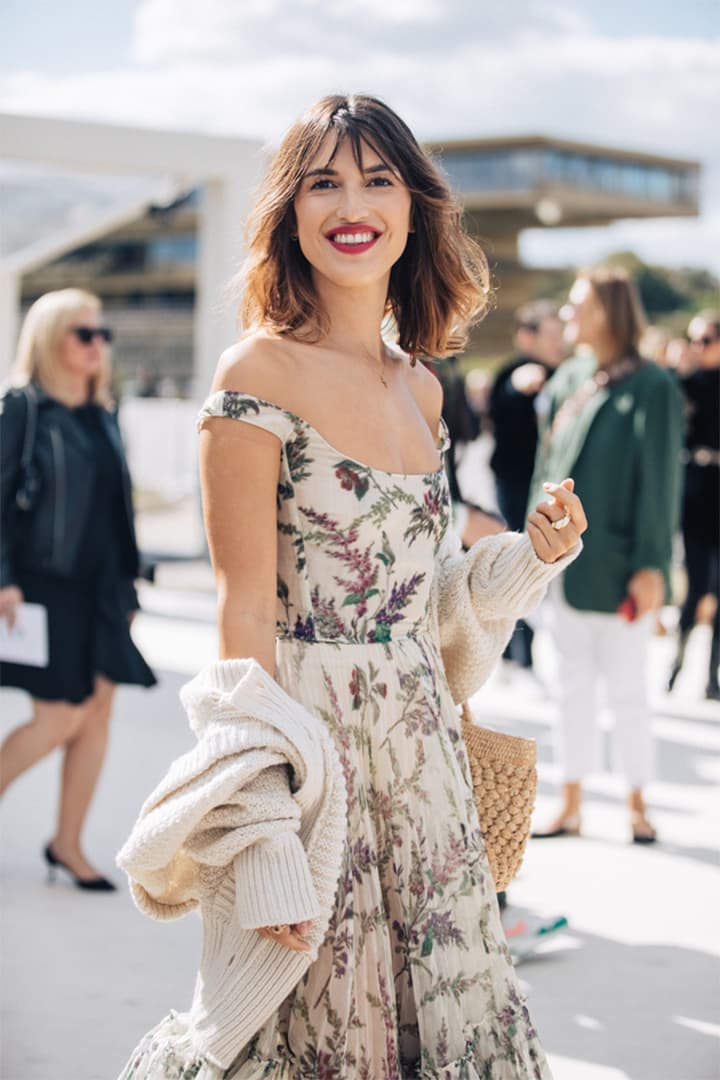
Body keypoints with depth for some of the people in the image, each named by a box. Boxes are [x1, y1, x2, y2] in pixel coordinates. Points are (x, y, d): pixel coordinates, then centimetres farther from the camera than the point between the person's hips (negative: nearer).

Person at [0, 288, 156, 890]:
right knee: (61, 714, -8)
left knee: (99, 709, 2)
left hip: (98, 586, 7)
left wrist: (127, 587, 15)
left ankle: (69, 843, 12)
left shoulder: (102, 418, 14)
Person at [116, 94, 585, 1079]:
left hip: (422, 746, 7)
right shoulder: (260, 373, -9)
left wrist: (531, 558, 4)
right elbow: (245, 605, -14)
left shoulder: (421, 390, 11)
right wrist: (265, 839, -19)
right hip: (307, 741, -6)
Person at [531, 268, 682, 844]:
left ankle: (638, 806, 15)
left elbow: (660, 480, -9)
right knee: (574, 684, 9)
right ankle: (572, 806, 16)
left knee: (625, 687, 1)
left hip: (615, 565, -6)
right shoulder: (567, 381, 10)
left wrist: (650, 564, -12)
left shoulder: (652, 388, -8)